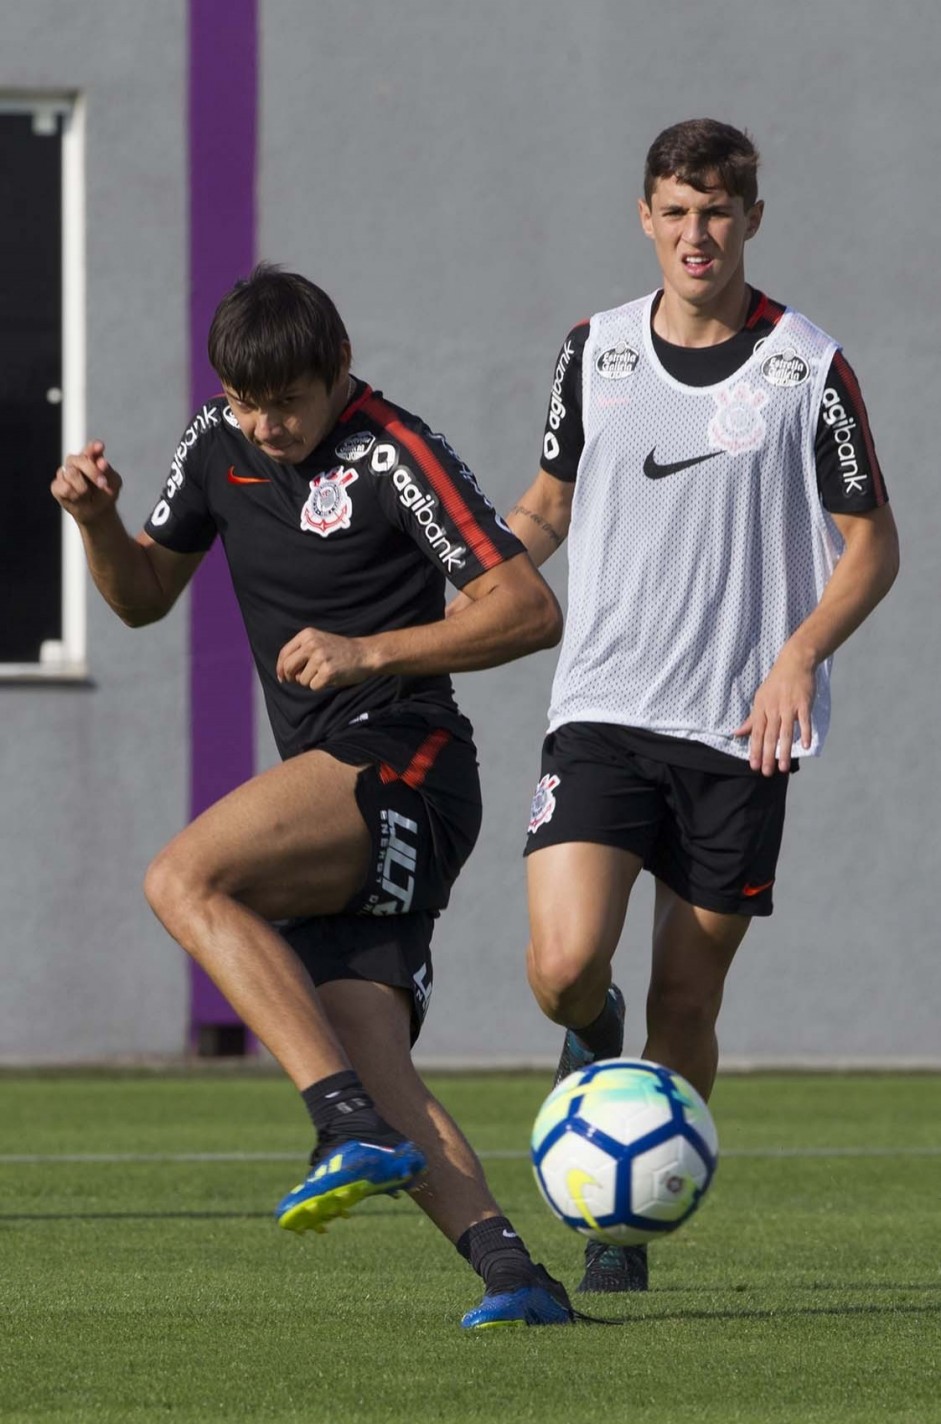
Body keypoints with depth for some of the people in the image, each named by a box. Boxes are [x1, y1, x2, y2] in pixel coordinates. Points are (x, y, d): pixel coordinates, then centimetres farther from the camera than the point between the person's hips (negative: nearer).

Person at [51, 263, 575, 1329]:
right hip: (329, 792, 8)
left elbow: (531, 611, -12)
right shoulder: (219, 444, 13)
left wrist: (369, 651, -19)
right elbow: (143, 597, 23)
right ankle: (508, 1271, -19)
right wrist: (96, 519, 2)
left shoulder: (392, 456, -9)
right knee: (367, 1055, -10)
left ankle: (353, 1127, -32)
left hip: (398, 762, -8)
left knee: (184, 879, -26)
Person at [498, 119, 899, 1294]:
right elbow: (549, 504, 20)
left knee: (686, 1002, 3)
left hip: (741, 729, -1)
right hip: (602, 711, 1)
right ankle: (593, 1044, 19)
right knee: (565, 962, -17)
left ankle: (627, 1229, 20)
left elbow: (871, 544, 2)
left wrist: (801, 654, -15)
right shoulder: (595, 352, 6)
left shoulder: (808, 369, -2)